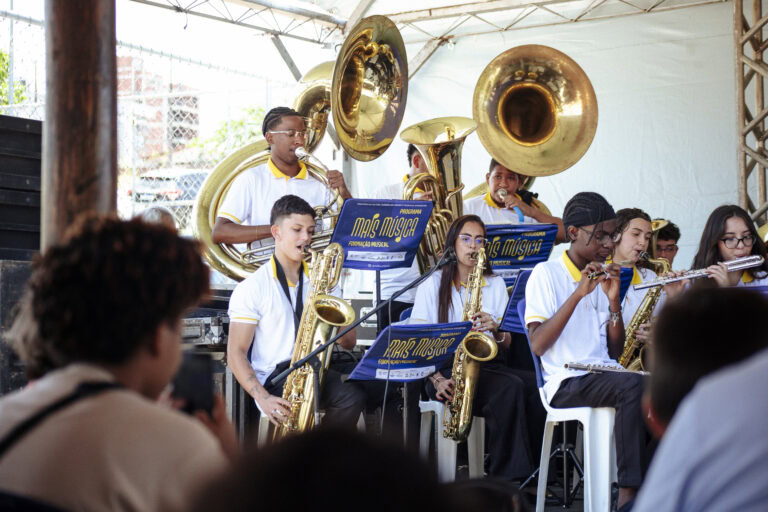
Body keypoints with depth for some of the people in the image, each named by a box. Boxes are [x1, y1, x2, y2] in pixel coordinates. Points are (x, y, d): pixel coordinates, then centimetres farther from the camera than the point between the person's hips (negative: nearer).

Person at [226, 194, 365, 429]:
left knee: (352, 397, -29)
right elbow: (236, 353, -5)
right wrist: (263, 398, -22)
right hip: (273, 378, -4)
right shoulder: (251, 288, 1)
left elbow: (349, 343, 14)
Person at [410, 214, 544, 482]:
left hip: (488, 366, 4)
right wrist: (436, 379, -17)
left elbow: (507, 341, 12)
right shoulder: (433, 284, 7)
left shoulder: (495, 284, 18)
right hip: (446, 368, -4)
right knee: (511, 388, -34)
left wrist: (495, 330, -13)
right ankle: (506, 477, -30)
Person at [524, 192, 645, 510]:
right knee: (632, 384, -33)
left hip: (603, 375, 6)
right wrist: (578, 294, -16)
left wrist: (613, 301, 1)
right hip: (566, 383, -6)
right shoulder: (547, 273, 1)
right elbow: (538, 345, -12)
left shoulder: (603, 276, 19)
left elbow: (615, 351, 15)